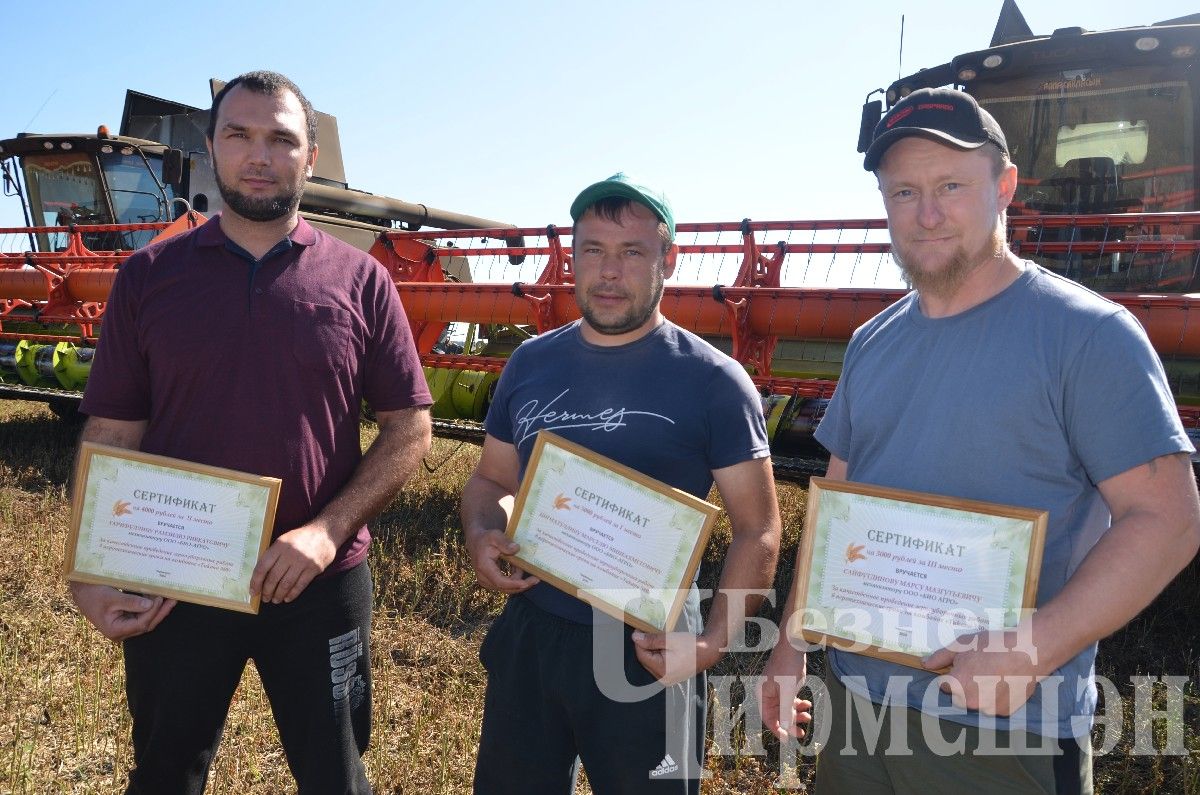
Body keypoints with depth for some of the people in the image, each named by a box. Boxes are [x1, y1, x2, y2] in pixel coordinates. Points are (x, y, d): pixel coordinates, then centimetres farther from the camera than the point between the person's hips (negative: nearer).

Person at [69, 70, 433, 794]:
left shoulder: (360, 280, -4)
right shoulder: (149, 277, 0)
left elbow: (410, 430, -4)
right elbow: (111, 438, 1)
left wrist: (327, 531, -16)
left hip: (321, 580, -1)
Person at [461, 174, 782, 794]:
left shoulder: (713, 381, -11)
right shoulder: (531, 362, 2)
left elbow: (757, 529, -9)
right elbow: (491, 479, 12)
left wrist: (714, 640, -22)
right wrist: (482, 535, -9)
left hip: (648, 649, -4)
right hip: (528, 634, 5)